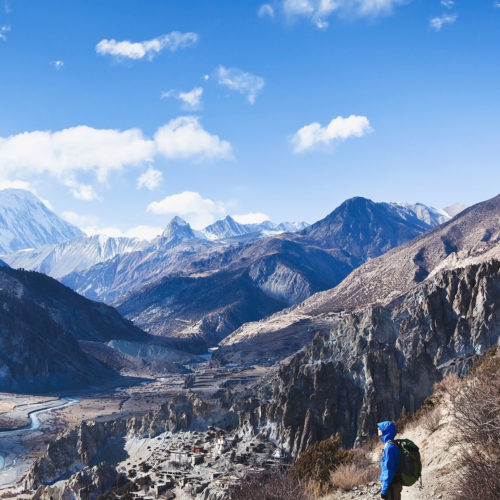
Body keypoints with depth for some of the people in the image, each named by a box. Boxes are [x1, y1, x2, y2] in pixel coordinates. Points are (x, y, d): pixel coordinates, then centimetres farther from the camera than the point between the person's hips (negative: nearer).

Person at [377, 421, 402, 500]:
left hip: (392, 484, -9)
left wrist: (384, 489, -18)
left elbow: (389, 470, -21)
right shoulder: (394, 445, 10)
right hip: (396, 484, 9)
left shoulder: (389, 447, -20)